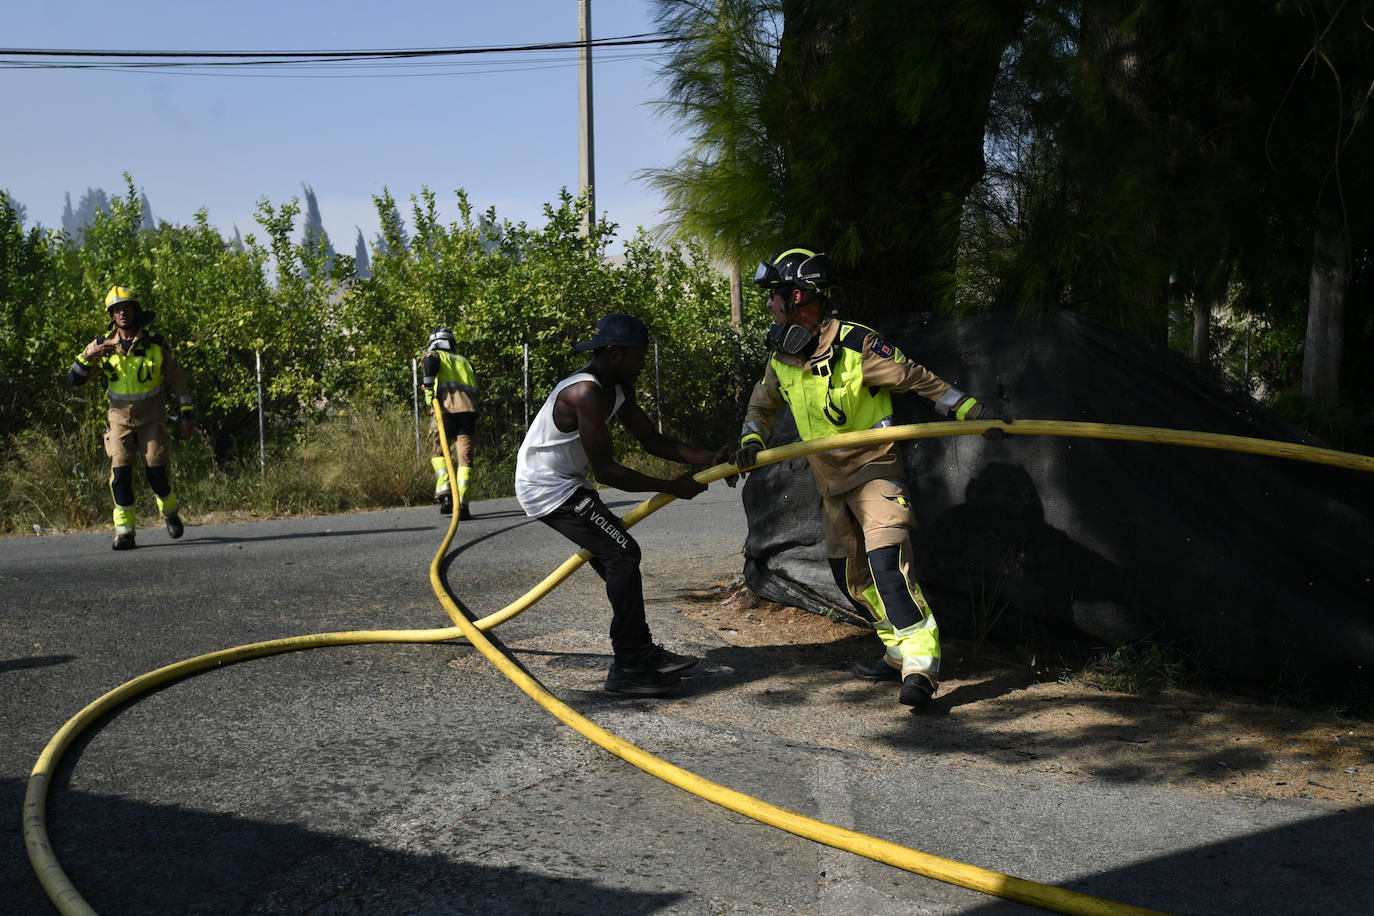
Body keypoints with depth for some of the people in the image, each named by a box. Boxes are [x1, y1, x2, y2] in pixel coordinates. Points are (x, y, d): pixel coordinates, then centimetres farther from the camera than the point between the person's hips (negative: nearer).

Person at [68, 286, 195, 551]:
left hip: (152, 419, -1)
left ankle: (170, 512, 22)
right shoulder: (103, 346, -1)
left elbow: (177, 379, 4)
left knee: (156, 472, -7)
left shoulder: (155, 344, -4)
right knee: (120, 472, -11)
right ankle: (124, 531, -6)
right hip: (120, 419, 1)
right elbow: (75, 379, -1)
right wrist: (88, 355, -20)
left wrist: (186, 416, 0)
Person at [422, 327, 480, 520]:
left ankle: (445, 494, -3)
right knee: (464, 458, -1)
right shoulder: (464, 361, 30)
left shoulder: (434, 355, 18)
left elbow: (430, 362, -8)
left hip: (446, 408, -2)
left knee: (440, 453, 14)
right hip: (469, 408, 2)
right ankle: (461, 503, -12)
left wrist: (429, 392, -6)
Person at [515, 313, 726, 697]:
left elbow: (652, 440, 7)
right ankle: (626, 668, -16)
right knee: (622, 552, -17)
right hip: (548, 488, -11)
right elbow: (604, 470, -28)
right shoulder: (587, 393, -27)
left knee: (616, 558, 14)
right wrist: (672, 487, -24)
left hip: (565, 483, 11)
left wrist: (710, 458, -7)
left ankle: (642, 651, 22)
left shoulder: (618, 389, 5)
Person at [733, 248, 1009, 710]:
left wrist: (972, 411, -18)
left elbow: (917, 378, -15)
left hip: (873, 470, -8)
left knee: (886, 560, -24)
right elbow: (762, 403, 18)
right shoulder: (782, 357, 3)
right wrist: (751, 439, -2)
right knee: (849, 575, 11)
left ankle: (920, 667, -24)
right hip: (829, 480, 8)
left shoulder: (855, 345, -19)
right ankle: (900, 653, 25)